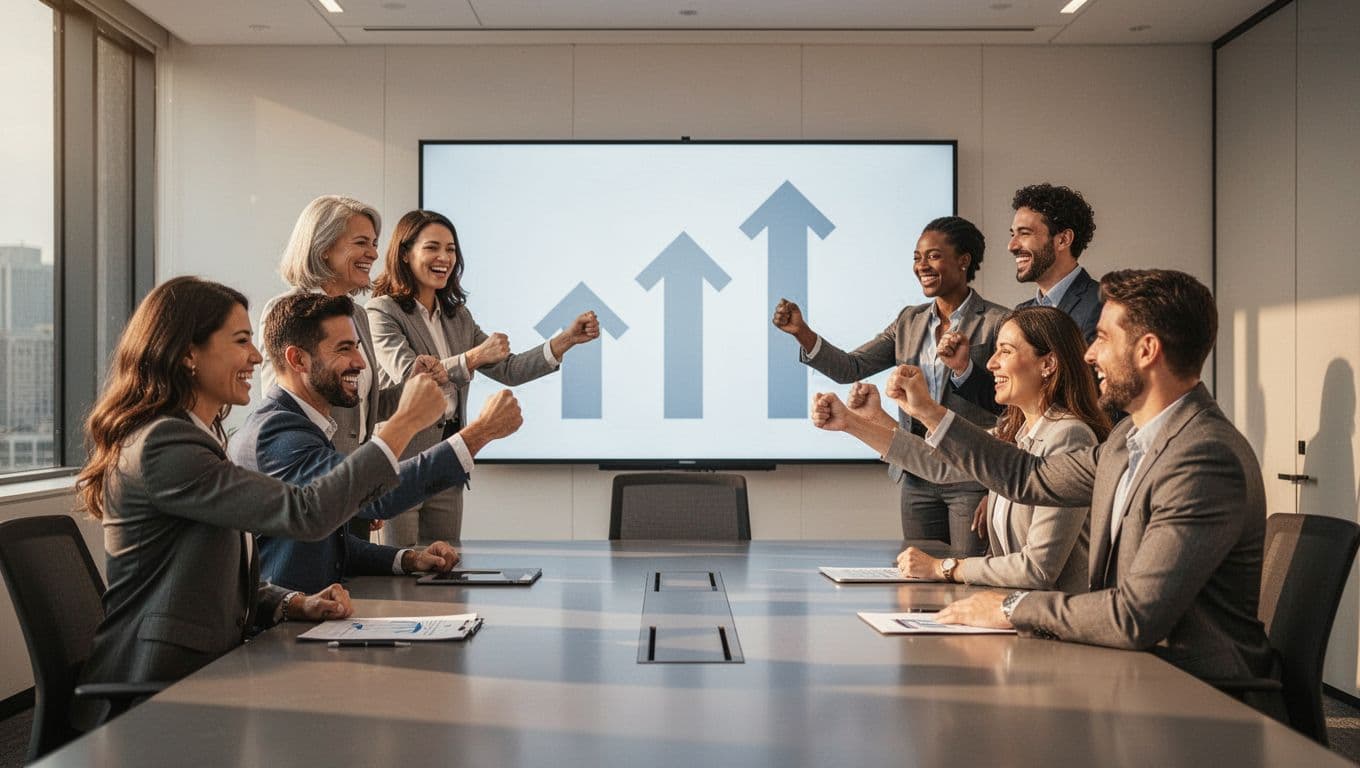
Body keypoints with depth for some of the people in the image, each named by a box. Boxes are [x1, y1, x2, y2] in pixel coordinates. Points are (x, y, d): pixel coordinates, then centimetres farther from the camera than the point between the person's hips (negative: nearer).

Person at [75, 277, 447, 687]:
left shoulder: (191, 439, 15)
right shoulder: (161, 446, -16)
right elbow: (303, 512, -24)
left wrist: (296, 604, 0)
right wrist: (403, 424, -19)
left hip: (203, 667, 9)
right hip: (157, 688, -9)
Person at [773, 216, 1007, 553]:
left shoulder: (998, 322, -7)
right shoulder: (910, 321, 9)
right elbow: (850, 368, 1)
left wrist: (965, 369, -25)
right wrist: (802, 333, -14)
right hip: (918, 478, 5)